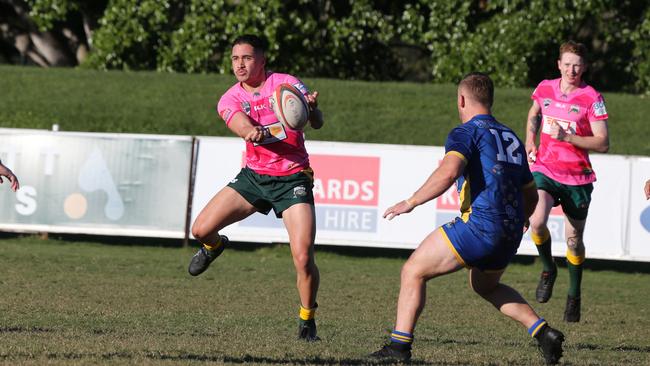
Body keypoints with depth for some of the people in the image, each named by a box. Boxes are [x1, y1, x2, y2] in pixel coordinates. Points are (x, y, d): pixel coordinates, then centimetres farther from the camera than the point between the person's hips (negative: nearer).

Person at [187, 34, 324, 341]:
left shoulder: (287, 84, -7)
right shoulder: (230, 100, -1)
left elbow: (317, 123, -15)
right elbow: (245, 128, -21)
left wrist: (311, 108, -40)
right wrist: (259, 132, -46)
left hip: (293, 180, -3)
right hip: (254, 176, 3)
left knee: (303, 258, -17)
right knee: (201, 229, -7)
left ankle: (307, 321, 6)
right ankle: (214, 246, 32)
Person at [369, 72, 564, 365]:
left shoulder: (466, 132, -3)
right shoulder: (511, 138, 21)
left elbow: (448, 173, -23)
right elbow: (531, 196, 25)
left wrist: (410, 203, -15)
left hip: (480, 224, -8)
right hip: (510, 235, 8)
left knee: (413, 272, 4)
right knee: (486, 286, 33)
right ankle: (543, 333, 19)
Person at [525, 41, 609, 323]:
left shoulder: (592, 98, -10)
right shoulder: (545, 89, 2)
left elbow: (603, 143, -13)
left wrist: (567, 137, -23)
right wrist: (530, 142, 11)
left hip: (577, 178, -2)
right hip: (544, 171, 2)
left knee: (574, 240, 8)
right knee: (537, 222, -25)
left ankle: (574, 295, 29)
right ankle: (548, 270, 3)